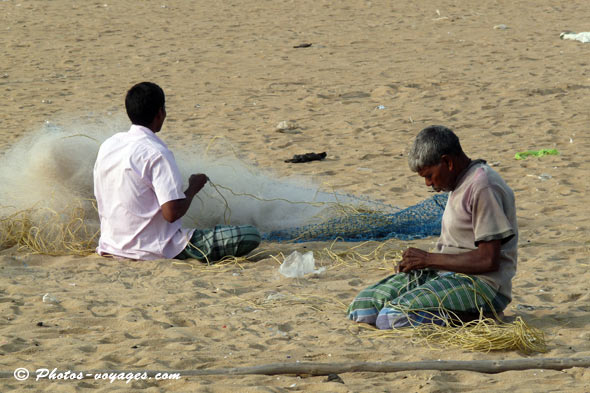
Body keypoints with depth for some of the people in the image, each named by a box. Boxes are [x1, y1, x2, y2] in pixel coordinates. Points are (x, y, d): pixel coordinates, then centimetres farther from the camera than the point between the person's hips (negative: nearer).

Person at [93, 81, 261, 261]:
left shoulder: (107, 146, 5)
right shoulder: (157, 153, -19)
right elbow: (172, 213, -23)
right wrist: (193, 188, -4)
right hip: (155, 250, -8)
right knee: (251, 236, -14)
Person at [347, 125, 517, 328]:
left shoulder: (483, 187, -15)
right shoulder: (460, 183, 16)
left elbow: (488, 260, -21)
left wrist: (428, 259, -12)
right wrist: (417, 261, 5)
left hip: (482, 283, -10)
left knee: (391, 318, -27)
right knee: (361, 308, -5)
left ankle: (462, 317, -10)